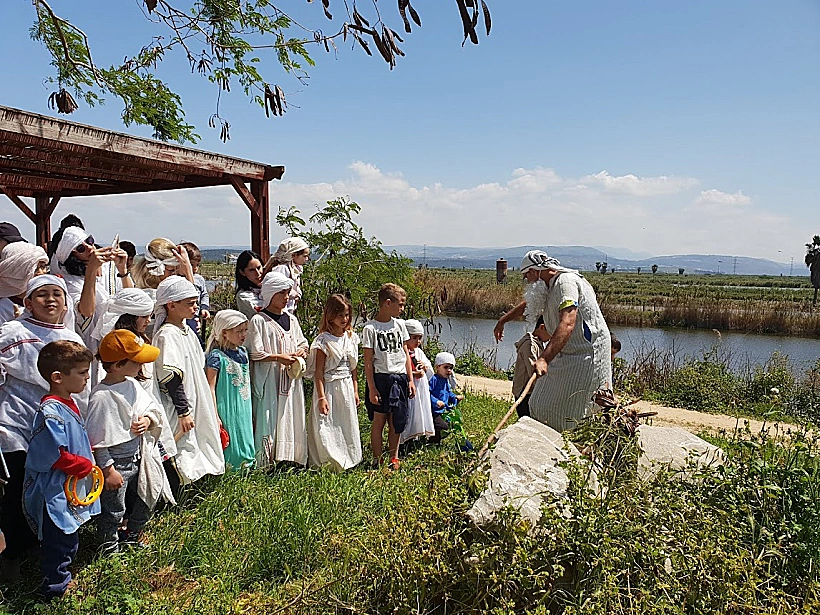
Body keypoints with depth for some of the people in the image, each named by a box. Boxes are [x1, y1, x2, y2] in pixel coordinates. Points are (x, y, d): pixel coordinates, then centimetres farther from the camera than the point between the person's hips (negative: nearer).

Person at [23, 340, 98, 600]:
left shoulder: (68, 403, 4)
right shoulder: (50, 412, -27)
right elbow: (54, 457, -28)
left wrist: (87, 459, 7)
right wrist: (85, 465, -18)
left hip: (70, 490, 10)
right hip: (55, 492, -10)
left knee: (69, 538, 24)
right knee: (59, 542, 7)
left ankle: (63, 579, 42)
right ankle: (56, 589, 25)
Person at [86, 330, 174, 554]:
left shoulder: (132, 384, -1)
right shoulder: (101, 396, -24)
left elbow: (155, 408, 9)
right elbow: (98, 439, -20)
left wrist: (148, 420, -13)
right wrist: (108, 470, -17)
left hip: (139, 457, 8)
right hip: (116, 462, -8)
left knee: (147, 500, 23)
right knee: (113, 510, 10)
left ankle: (132, 539, 45)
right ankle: (110, 549, 33)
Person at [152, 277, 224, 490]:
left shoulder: (187, 331, 11)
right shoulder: (167, 335, -18)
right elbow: (171, 378, -21)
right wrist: (183, 411, -20)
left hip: (195, 405, 9)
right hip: (179, 410, -9)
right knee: (177, 454, -2)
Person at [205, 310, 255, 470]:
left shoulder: (243, 353, 9)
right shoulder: (217, 356, -13)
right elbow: (211, 388, -14)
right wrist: (215, 415, -16)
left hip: (244, 410, 7)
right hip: (227, 411, -7)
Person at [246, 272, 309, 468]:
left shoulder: (291, 319, 13)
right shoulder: (258, 320, -6)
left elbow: (302, 342, 22)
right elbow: (254, 353, -10)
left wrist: (301, 351, 0)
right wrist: (279, 357, -15)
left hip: (291, 378, 6)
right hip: (268, 379, -6)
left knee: (292, 416, 6)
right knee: (268, 419, -7)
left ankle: (290, 459, 14)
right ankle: (265, 462, 0)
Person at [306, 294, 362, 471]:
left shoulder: (351, 338, 8)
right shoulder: (323, 340, -10)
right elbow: (318, 371, -12)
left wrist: (355, 391, 11)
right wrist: (321, 397, -17)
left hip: (347, 388, 6)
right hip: (329, 388, -6)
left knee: (348, 425, 11)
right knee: (327, 427, -3)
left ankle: (347, 461, 23)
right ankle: (329, 464, 9)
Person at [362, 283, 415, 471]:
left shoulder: (400, 324, 9)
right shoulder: (370, 328, -7)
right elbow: (368, 362, -7)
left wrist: (410, 380, 11)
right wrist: (372, 388, -10)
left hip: (400, 378, 5)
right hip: (380, 379, -5)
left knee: (396, 422, 10)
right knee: (379, 420, 2)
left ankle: (394, 459, 22)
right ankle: (377, 460, 14)